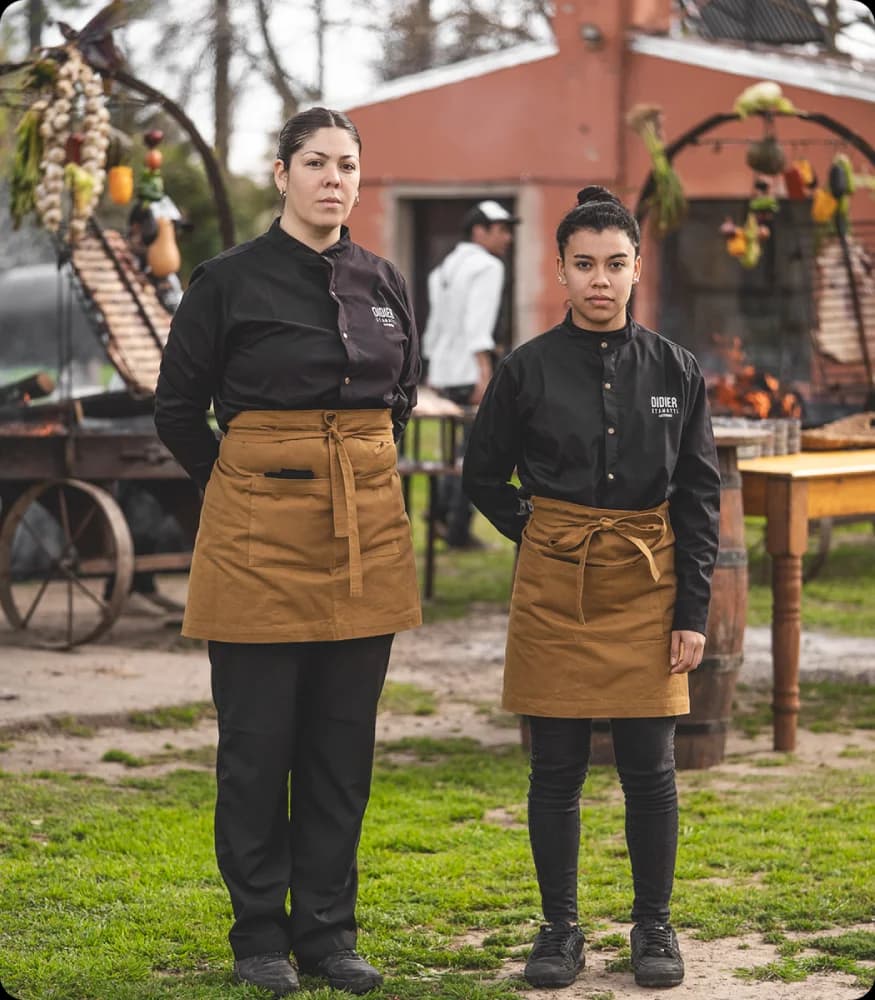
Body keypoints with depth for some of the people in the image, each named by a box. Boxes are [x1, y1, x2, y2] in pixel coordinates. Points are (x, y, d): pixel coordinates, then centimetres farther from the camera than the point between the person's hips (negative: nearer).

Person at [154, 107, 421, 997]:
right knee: (258, 742, 1)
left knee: (343, 742, 7)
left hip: (366, 532, 4)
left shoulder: (384, 284, 8)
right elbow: (177, 408, 2)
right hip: (259, 534, -4)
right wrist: (241, 490, 7)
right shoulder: (229, 281, -5)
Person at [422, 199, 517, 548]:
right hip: (470, 370, -8)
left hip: (443, 372, 8)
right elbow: (478, 322, -22)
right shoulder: (487, 267, -10)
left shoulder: (445, 268, 16)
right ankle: (458, 530, 1)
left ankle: (443, 506, 12)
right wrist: (485, 373, -27)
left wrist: (433, 373, 26)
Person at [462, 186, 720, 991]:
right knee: (557, 769, 4)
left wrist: (694, 609, -2)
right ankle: (560, 930, 16)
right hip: (555, 588, 0)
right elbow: (484, 475, 10)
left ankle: (654, 928, 17)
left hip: (647, 590, 1)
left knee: (649, 768, 3)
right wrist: (539, 535, 3)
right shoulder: (528, 370, -3)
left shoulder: (675, 371, 0)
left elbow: (699, 496, 2)